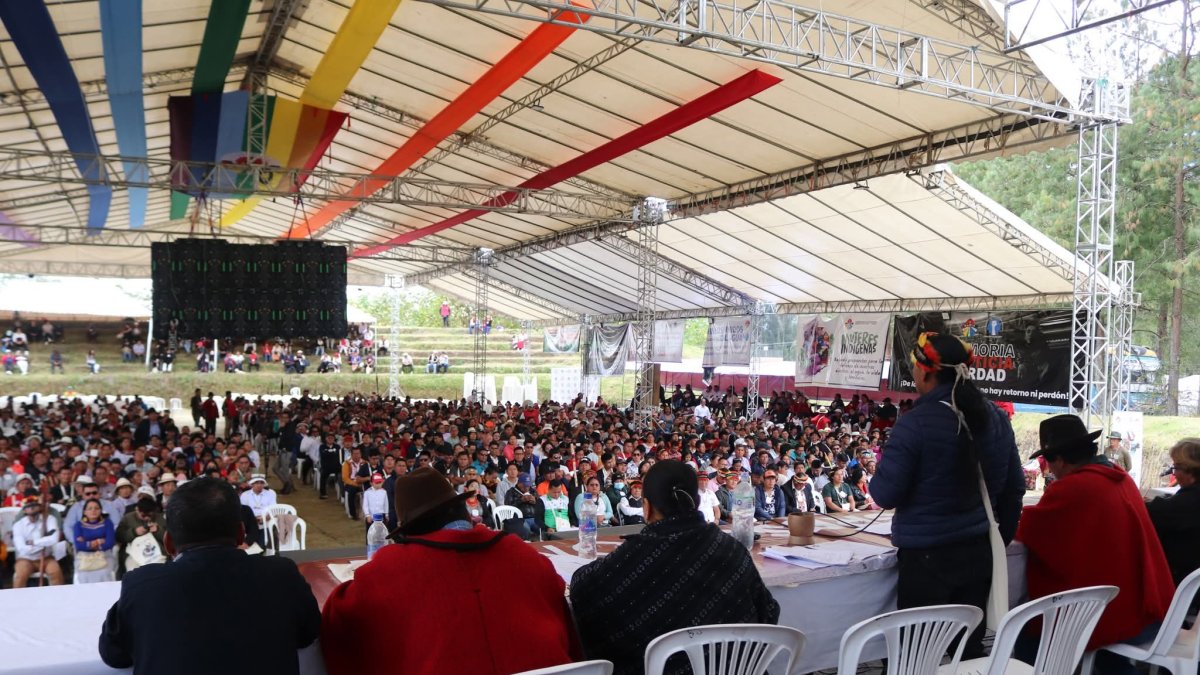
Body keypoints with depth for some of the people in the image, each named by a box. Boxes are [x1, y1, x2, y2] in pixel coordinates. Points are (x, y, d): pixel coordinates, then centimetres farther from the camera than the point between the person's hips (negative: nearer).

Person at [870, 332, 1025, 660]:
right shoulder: (995, 417, 4)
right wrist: (1003, 536, 24)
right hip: (979, 551, 6)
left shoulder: (915, 423, -17)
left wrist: (883, 464, 6)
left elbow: (885, 495, -14)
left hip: (927, 557, -6)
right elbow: (1013, 488, 12)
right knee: (971, 648, 16)